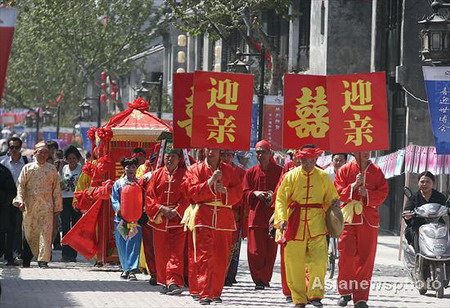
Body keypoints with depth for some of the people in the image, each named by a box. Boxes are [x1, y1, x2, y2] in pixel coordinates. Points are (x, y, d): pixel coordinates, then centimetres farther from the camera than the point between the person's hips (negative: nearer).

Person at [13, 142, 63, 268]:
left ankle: (43, 260, -12)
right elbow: (20, 185, 6)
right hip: (30, 205, 0)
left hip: (46, 206, 0)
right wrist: (20, 200, -8)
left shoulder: (52, 170, 8)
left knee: (46, 232, -11)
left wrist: (57, 207, 7)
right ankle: (26, 261, 20)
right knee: (29, 233, 6)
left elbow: (56, 189, 10)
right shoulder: (28, 168, 7)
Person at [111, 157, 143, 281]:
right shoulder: (118, 183, 9)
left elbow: (143, 200, 7)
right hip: (121, 218, 1)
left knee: (134, 244, -10)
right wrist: (118, 208, -15)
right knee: (122, 245, 5)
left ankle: (132, 270, -14)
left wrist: (142, 210, -11)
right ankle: (126, 268, 20)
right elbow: (114, 199, 4)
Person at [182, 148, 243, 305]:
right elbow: (193, 192, -6)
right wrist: (210, 182, -17)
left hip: (224, 219, 3)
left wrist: (225, 190, -12)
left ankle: (215, 292, 16)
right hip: (203, 217, -3)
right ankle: (204, 294, -15)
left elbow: (238, 192, 7)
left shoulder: (228, 170, 12)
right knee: (204, 256, -11)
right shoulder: (195, 169, 6)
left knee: (221, 258, 4)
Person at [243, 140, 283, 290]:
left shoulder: (279, 172, 5)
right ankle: (259, 279, 2)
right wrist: (255, 193, -10)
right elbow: (245, 195, 9)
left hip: (273, 215, -1)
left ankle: (265, 279, 11)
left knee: (270, 250, 0)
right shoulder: (251, 173, 11)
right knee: (255, 251, -7)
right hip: (256, 215, 1)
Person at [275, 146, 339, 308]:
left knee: (319, 260, -13)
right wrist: (281, 218, -14)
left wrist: (334, 204, -6)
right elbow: (280, 199, -1)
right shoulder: (291, 176, 3)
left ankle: (315, 294, 1)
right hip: (295, 225, 0)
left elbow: (331, 198, 18)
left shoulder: (323, 177, 8)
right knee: (294, 263, 1)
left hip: (317, 224, 0)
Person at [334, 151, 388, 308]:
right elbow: (338, 193, 0)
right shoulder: (345, 170, 6)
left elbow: (383, 193, 3)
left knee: (366, 259, -1)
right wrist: (354, 185, -15)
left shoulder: (376, 171, 9)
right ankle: (345, 292, 6)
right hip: (348, 218, -1)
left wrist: (367, 193, -14)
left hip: (369, 220, 1)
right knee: (346, 255, -10)